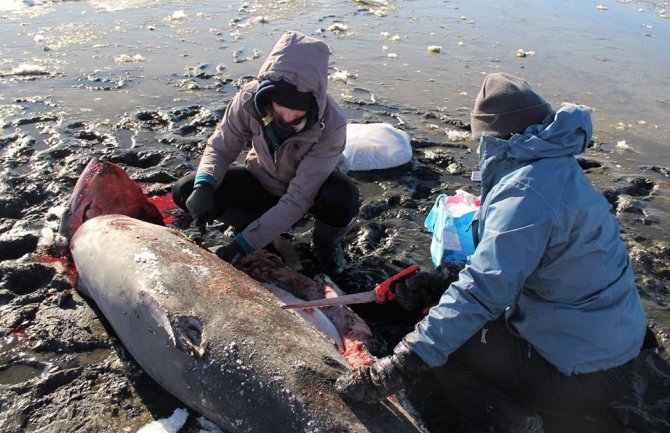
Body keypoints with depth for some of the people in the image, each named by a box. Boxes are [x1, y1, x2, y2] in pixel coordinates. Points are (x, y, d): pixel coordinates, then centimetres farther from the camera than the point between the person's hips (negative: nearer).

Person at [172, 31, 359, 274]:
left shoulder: (331, 125, -35)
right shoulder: (250, 99, -27)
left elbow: (298, 199, -35)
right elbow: (221, 147, -13)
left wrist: (241, 246, -37)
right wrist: (203, 186, -35)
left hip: (313, 186, -2)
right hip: (264, 181, 3)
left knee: (343, 198, -38)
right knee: (184, 192, -16)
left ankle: (326, 243, -2)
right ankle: (263, 227, 5)